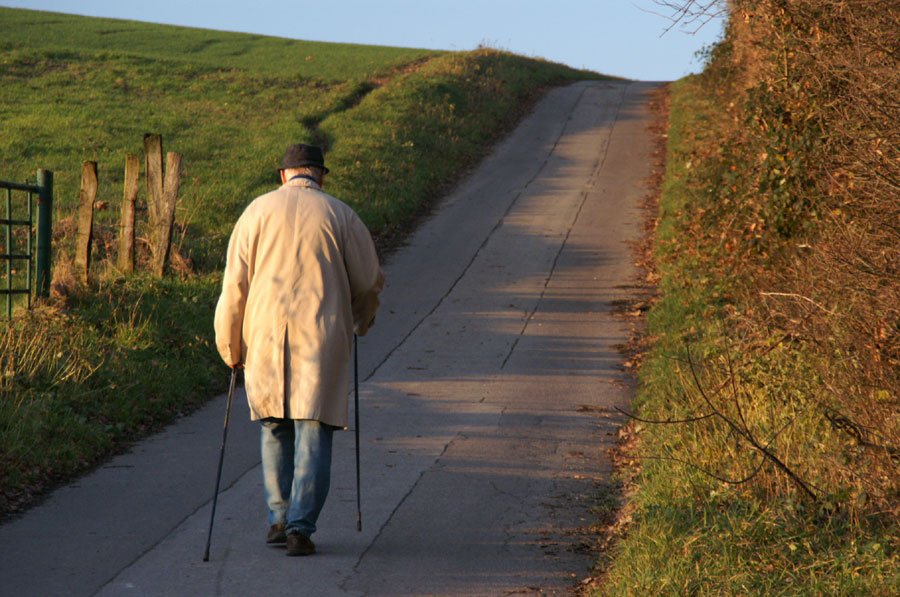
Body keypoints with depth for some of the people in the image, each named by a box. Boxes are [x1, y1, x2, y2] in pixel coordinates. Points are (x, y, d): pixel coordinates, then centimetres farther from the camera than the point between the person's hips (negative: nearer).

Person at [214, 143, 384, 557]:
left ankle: (278, 518, 15)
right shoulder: (340, 215, 2)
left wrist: (229, 346, 9)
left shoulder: (258, 211, 4)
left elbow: (234, 285, 2)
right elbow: (369, 281, 7)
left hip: (265, 335, 2)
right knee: (313, 432, 1)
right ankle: (300, 526, -7)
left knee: (274, 427, 16)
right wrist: (360, 322, 28)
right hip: (321, 336, -2)